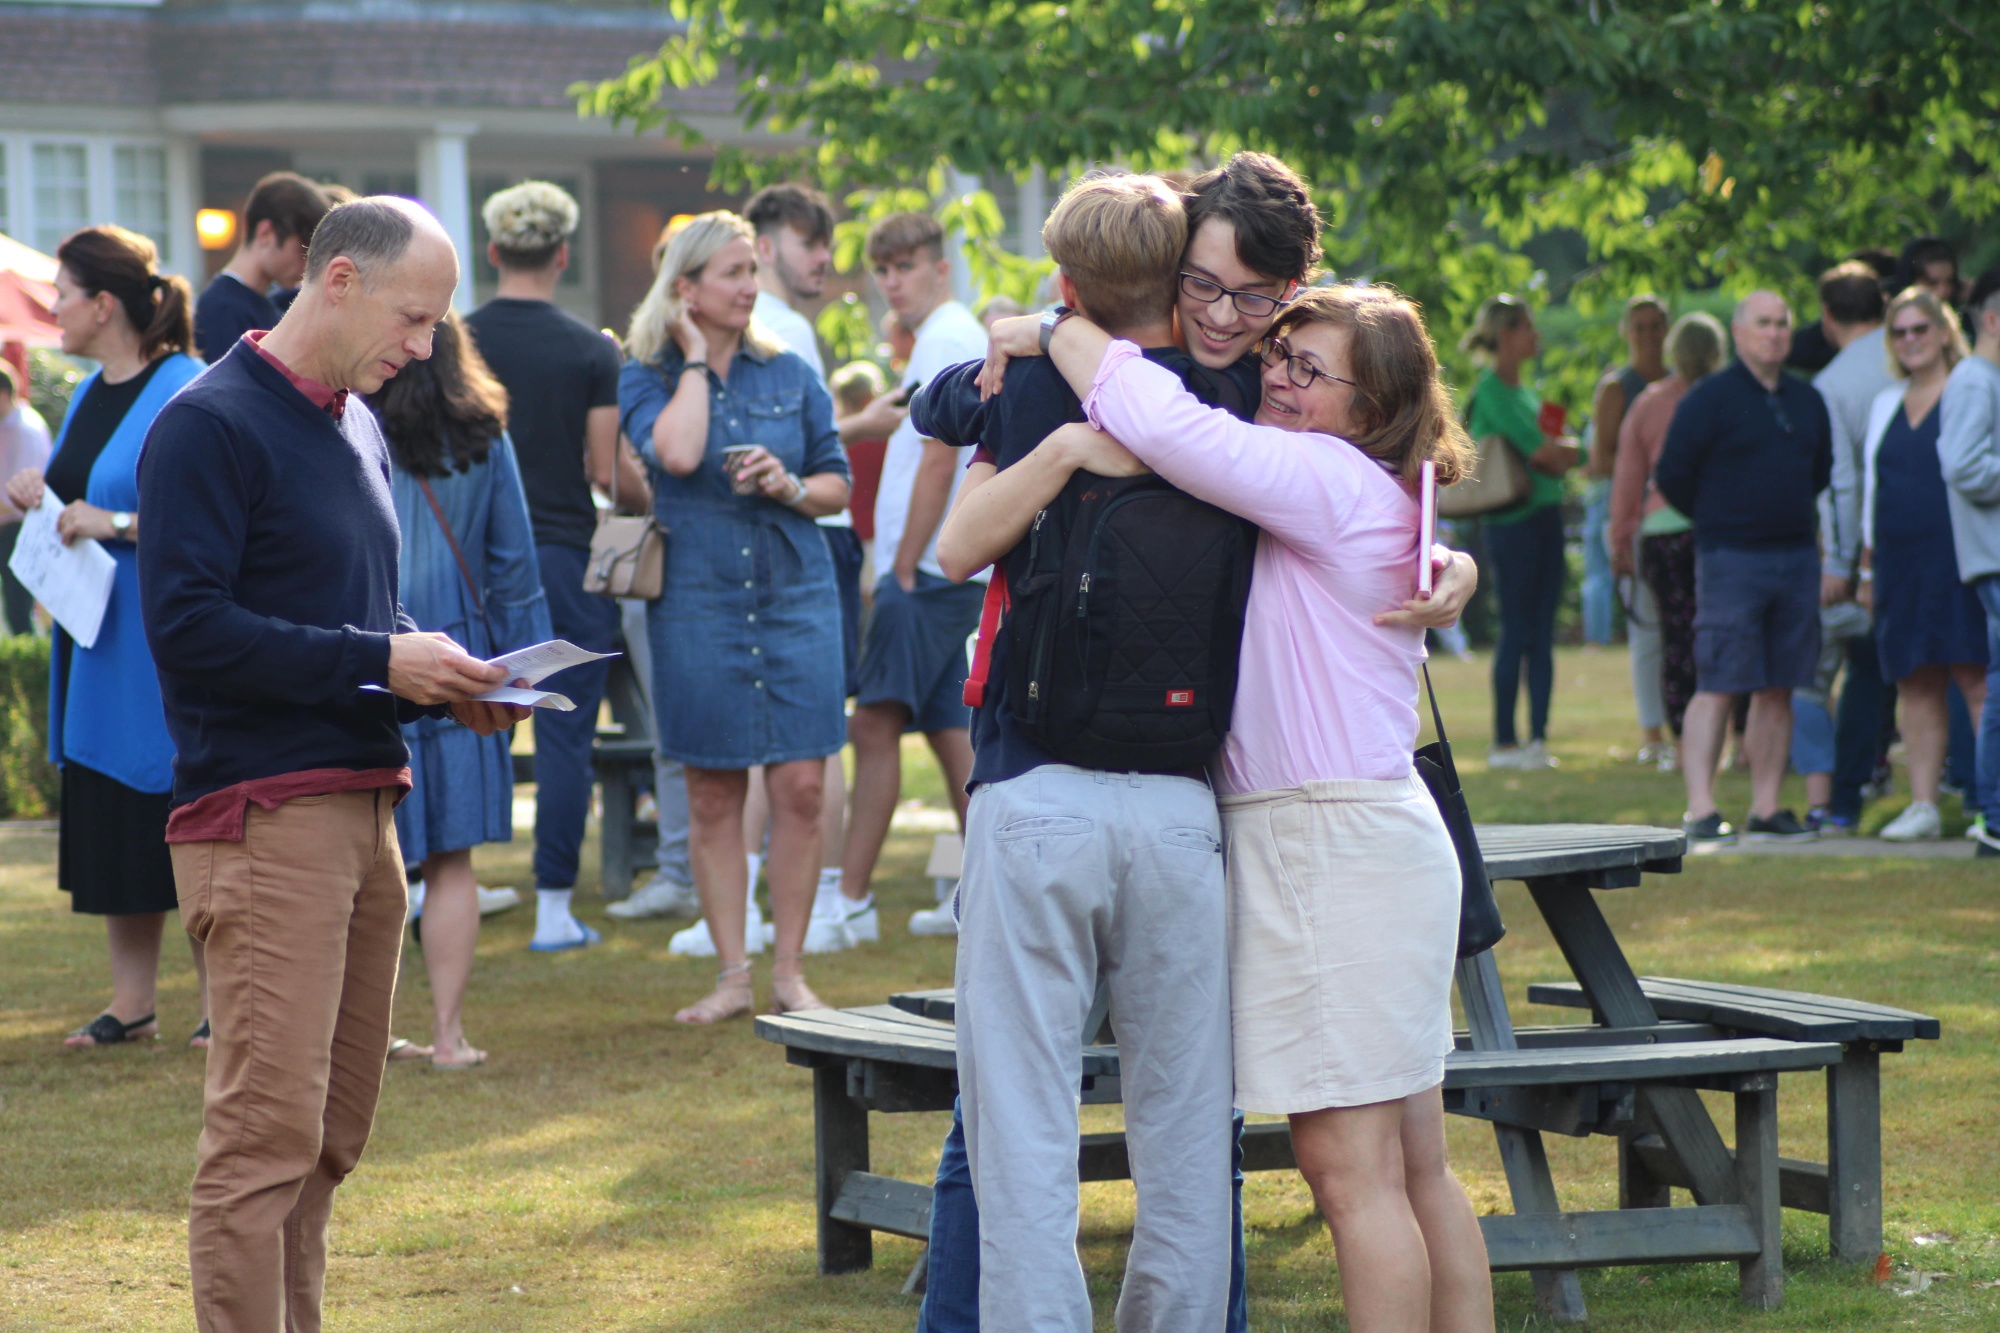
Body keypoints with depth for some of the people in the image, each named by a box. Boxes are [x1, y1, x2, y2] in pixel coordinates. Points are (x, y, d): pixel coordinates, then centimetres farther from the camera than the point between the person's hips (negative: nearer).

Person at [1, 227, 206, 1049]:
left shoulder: (185, 391, -14)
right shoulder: (90, 394, 13)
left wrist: (116, 524, -22)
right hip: (97, 640, 8)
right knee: (108, 821, 9)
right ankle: (131, 1002, 16)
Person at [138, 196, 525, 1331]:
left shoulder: (358, 429, 19)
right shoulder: (212, 425, -9)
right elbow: (188, 628, -17)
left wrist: (443, 678, 7)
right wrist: (380, 662, -16)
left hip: (365, 807, 9)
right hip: (263, 810, -9)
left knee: (333, 1132, 10)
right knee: (267, 1131, -12)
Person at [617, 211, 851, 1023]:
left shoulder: (789, 375, 8)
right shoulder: (646, 379, 1)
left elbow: (839, 483, 12)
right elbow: (677, 453, -19)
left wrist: (793, 488, -9)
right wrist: (694, 359, -9)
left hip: (796, 595, 2)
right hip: (699, 603, -2)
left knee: (801, 785, -4)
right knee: (714, 794, 3)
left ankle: (789, 970, 6)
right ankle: (732, 977, 11)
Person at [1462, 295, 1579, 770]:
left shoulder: (1523, 391, 18)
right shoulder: (1492, 390, -9)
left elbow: (1543, 452, 14)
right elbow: (1537, 449, -15)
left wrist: (1552, 454, -8)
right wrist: (1580, 453, 0)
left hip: (1545, 514, 8)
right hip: (1512, 520, -8)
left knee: (1542, 632, 5)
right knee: (1517, 630, -6)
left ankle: (1538, 736, 6)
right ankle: (1504, 740, -2)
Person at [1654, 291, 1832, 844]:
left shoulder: (1807, 401, 14)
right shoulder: (1709, 399, -5)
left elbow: (1823, 469, 27)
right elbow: (1671, 475, -5)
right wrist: (1717, 519, 4)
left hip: (1796, 555, 6)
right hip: (1731, 558, -6)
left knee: (1778, 690, 6)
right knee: (1718, 688, -10)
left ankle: (1766, 809, 11)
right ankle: (1701, 811, -11)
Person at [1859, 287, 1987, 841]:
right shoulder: (1886, 404, 18)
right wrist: (1868, 567, 17)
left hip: (1957, 560, -6)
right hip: (1900, 562, 6)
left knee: (1973, 673, -11)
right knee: (1915, 684, 4)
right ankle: (1922, 805, 6)